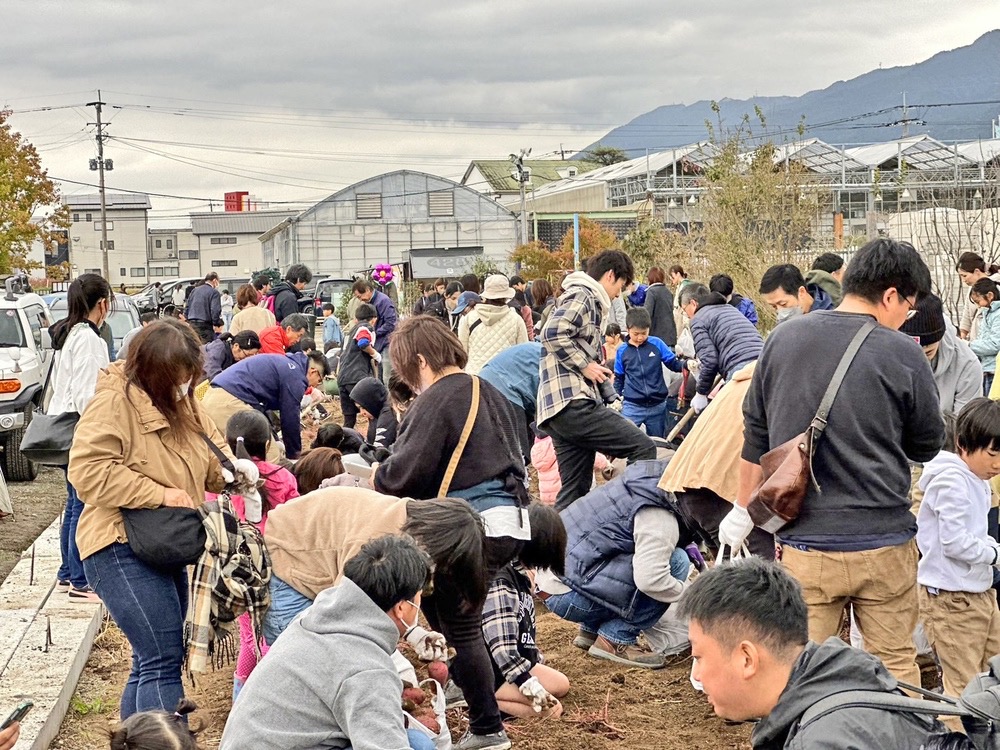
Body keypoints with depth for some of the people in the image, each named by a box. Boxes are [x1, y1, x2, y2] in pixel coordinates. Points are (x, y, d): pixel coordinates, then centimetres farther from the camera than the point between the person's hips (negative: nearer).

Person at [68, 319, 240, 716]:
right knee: (163, 660, -16)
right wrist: (160, 493, -23)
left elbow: (211, 453, 21)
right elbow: (87, 471, -24)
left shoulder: (182, 402, 11)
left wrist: (233, 468, -3)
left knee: (152, 662, 14)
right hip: (122, 549, -9)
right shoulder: (115, 401, -15)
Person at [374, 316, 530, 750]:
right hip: (510, 522, 9)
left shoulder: (435, 400, -11)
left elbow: (406, 472, -16)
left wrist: (378, 478, 6)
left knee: (460, 628, 1)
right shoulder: (489, 393, 16)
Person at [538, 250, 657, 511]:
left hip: (555, 409, 11)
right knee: (643, 447, -14)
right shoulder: (583, 294, -3)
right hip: (573, 401, -11)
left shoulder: (586, 298, 29)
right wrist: (585, 365, -11)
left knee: (575, 491, 9)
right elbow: (553, 334, -19)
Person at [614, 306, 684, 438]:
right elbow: (618, 377, 10)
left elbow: (674, 364, 1)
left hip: (657, 405, 1)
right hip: (632, 406, -1)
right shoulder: (622, 350, 0)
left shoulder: (657, 344, -3)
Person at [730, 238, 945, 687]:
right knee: (896, 665, 14)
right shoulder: (902, 354, -9)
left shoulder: (783, 340, 2)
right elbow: (927, 446, 3)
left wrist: (743, 510, 22)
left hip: (804, 544, 2)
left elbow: (755, 435, 11)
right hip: (884, 542, -2)